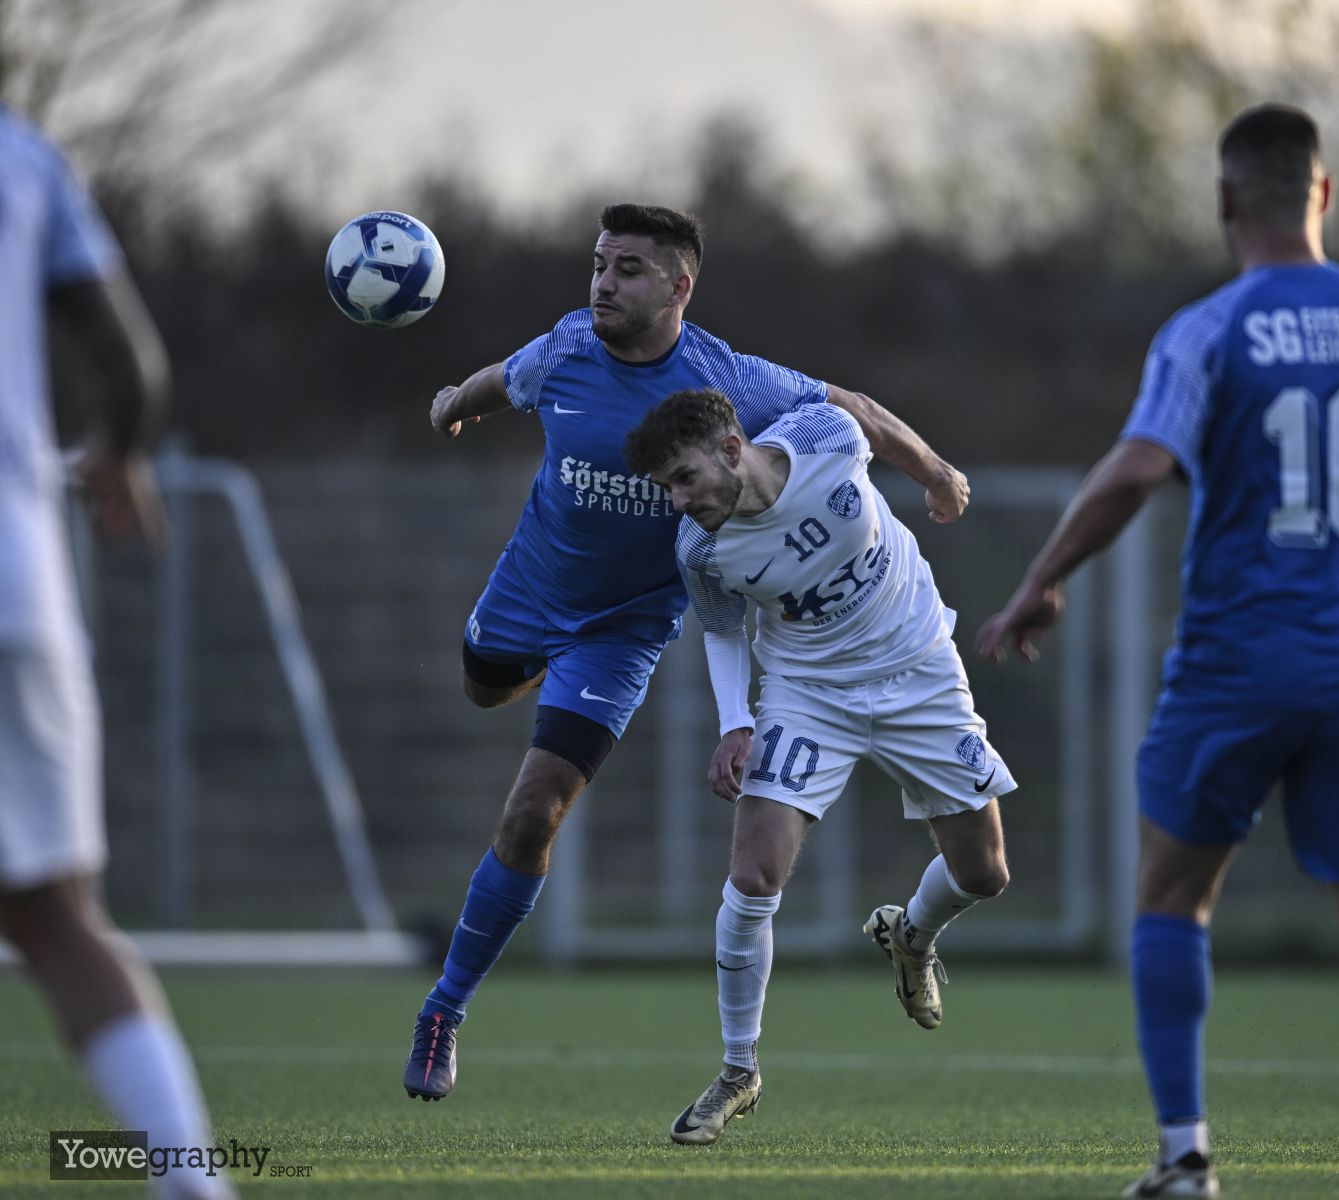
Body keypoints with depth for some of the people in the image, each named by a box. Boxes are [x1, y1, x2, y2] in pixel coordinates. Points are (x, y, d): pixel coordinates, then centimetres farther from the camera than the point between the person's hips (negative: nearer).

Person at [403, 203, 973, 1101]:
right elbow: (504, 383, 10)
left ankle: (447, 1009, -1)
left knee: (531, 818, -13)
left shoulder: (728, 384, -24)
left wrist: (935, 475, 3)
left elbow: (849, 411, -8)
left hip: (624, 628, -4)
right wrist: (456, 403, 28)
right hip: (530, 587, 4)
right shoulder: (566, 352, -16)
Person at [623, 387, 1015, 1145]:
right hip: (807, 693, -1)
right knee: (754, 876, -15)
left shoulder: (830, 440, -27)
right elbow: (724, 631, -1)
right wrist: (735, 726, -13)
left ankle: (913, 934, 45)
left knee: (983, 875, 7)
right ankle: (740, 1073, 2)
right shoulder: (701, 548, -21)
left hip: (920, 672, 1)